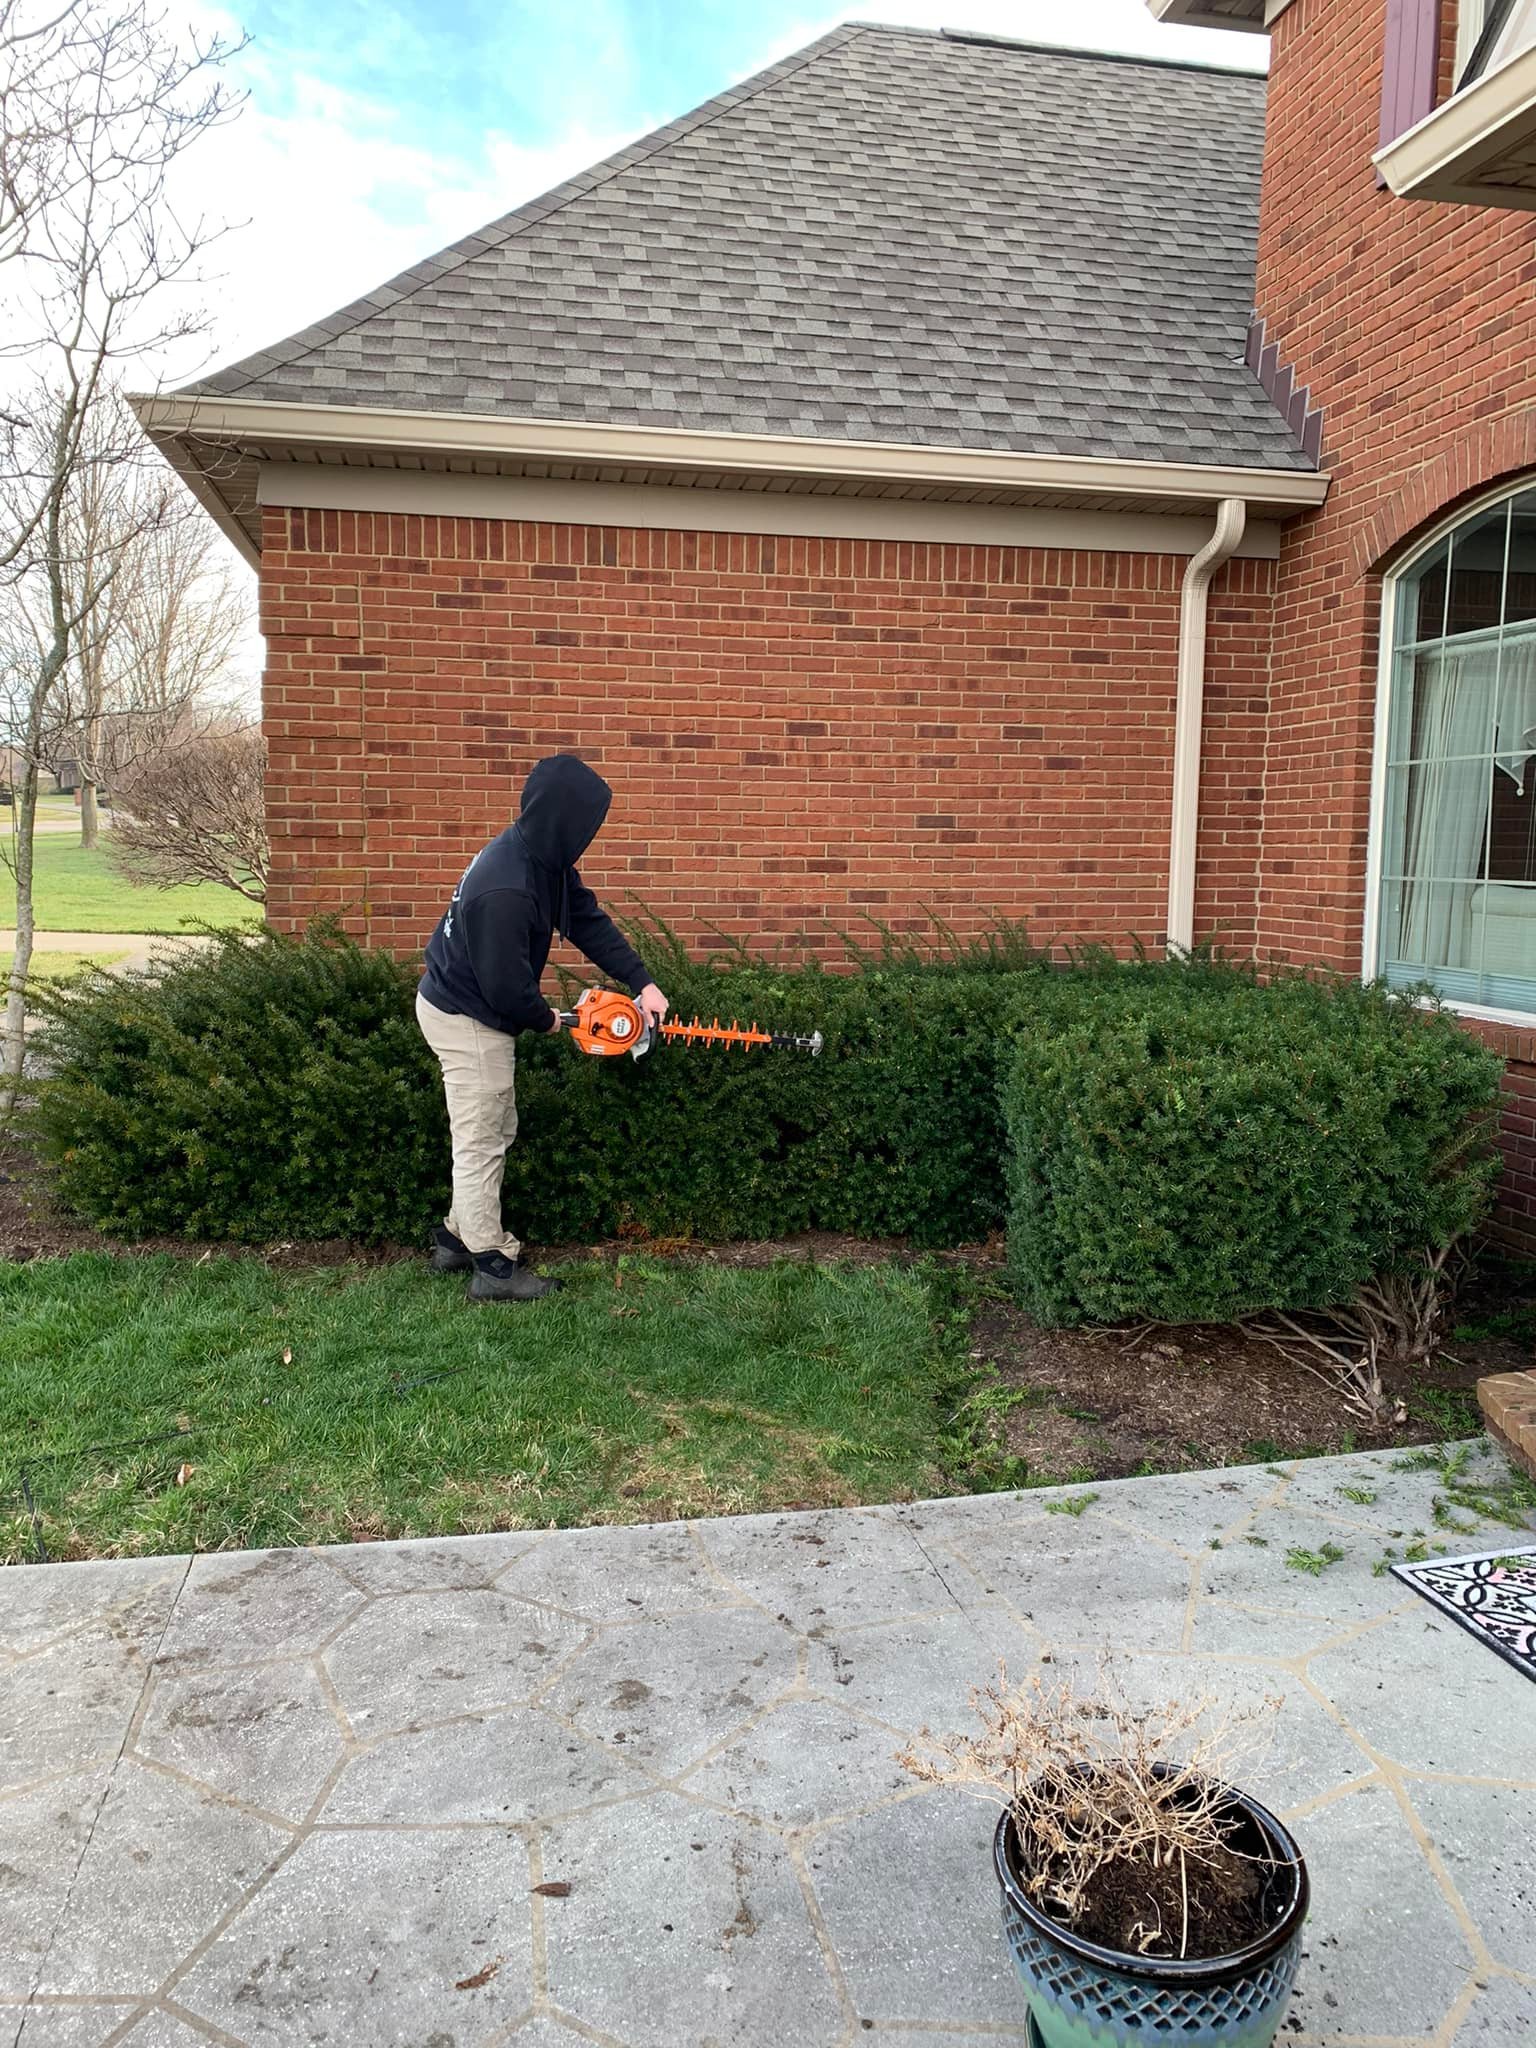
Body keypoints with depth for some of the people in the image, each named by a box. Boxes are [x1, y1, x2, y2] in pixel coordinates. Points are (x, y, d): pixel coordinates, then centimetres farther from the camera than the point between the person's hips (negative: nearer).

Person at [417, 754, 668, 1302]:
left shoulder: (543, 857, -3)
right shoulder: (505, 890, -34)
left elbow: (589, 920, 3)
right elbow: (506, 985, -27)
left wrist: (641, 981, -3)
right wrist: (546, 1020, -7)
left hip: (467, 1006, 10)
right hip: (466, 1020, -10)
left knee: (494, 1131, 20)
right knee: (482, 1144, 1)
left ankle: (459, 1236, 33)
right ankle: (493, 1267, 12)